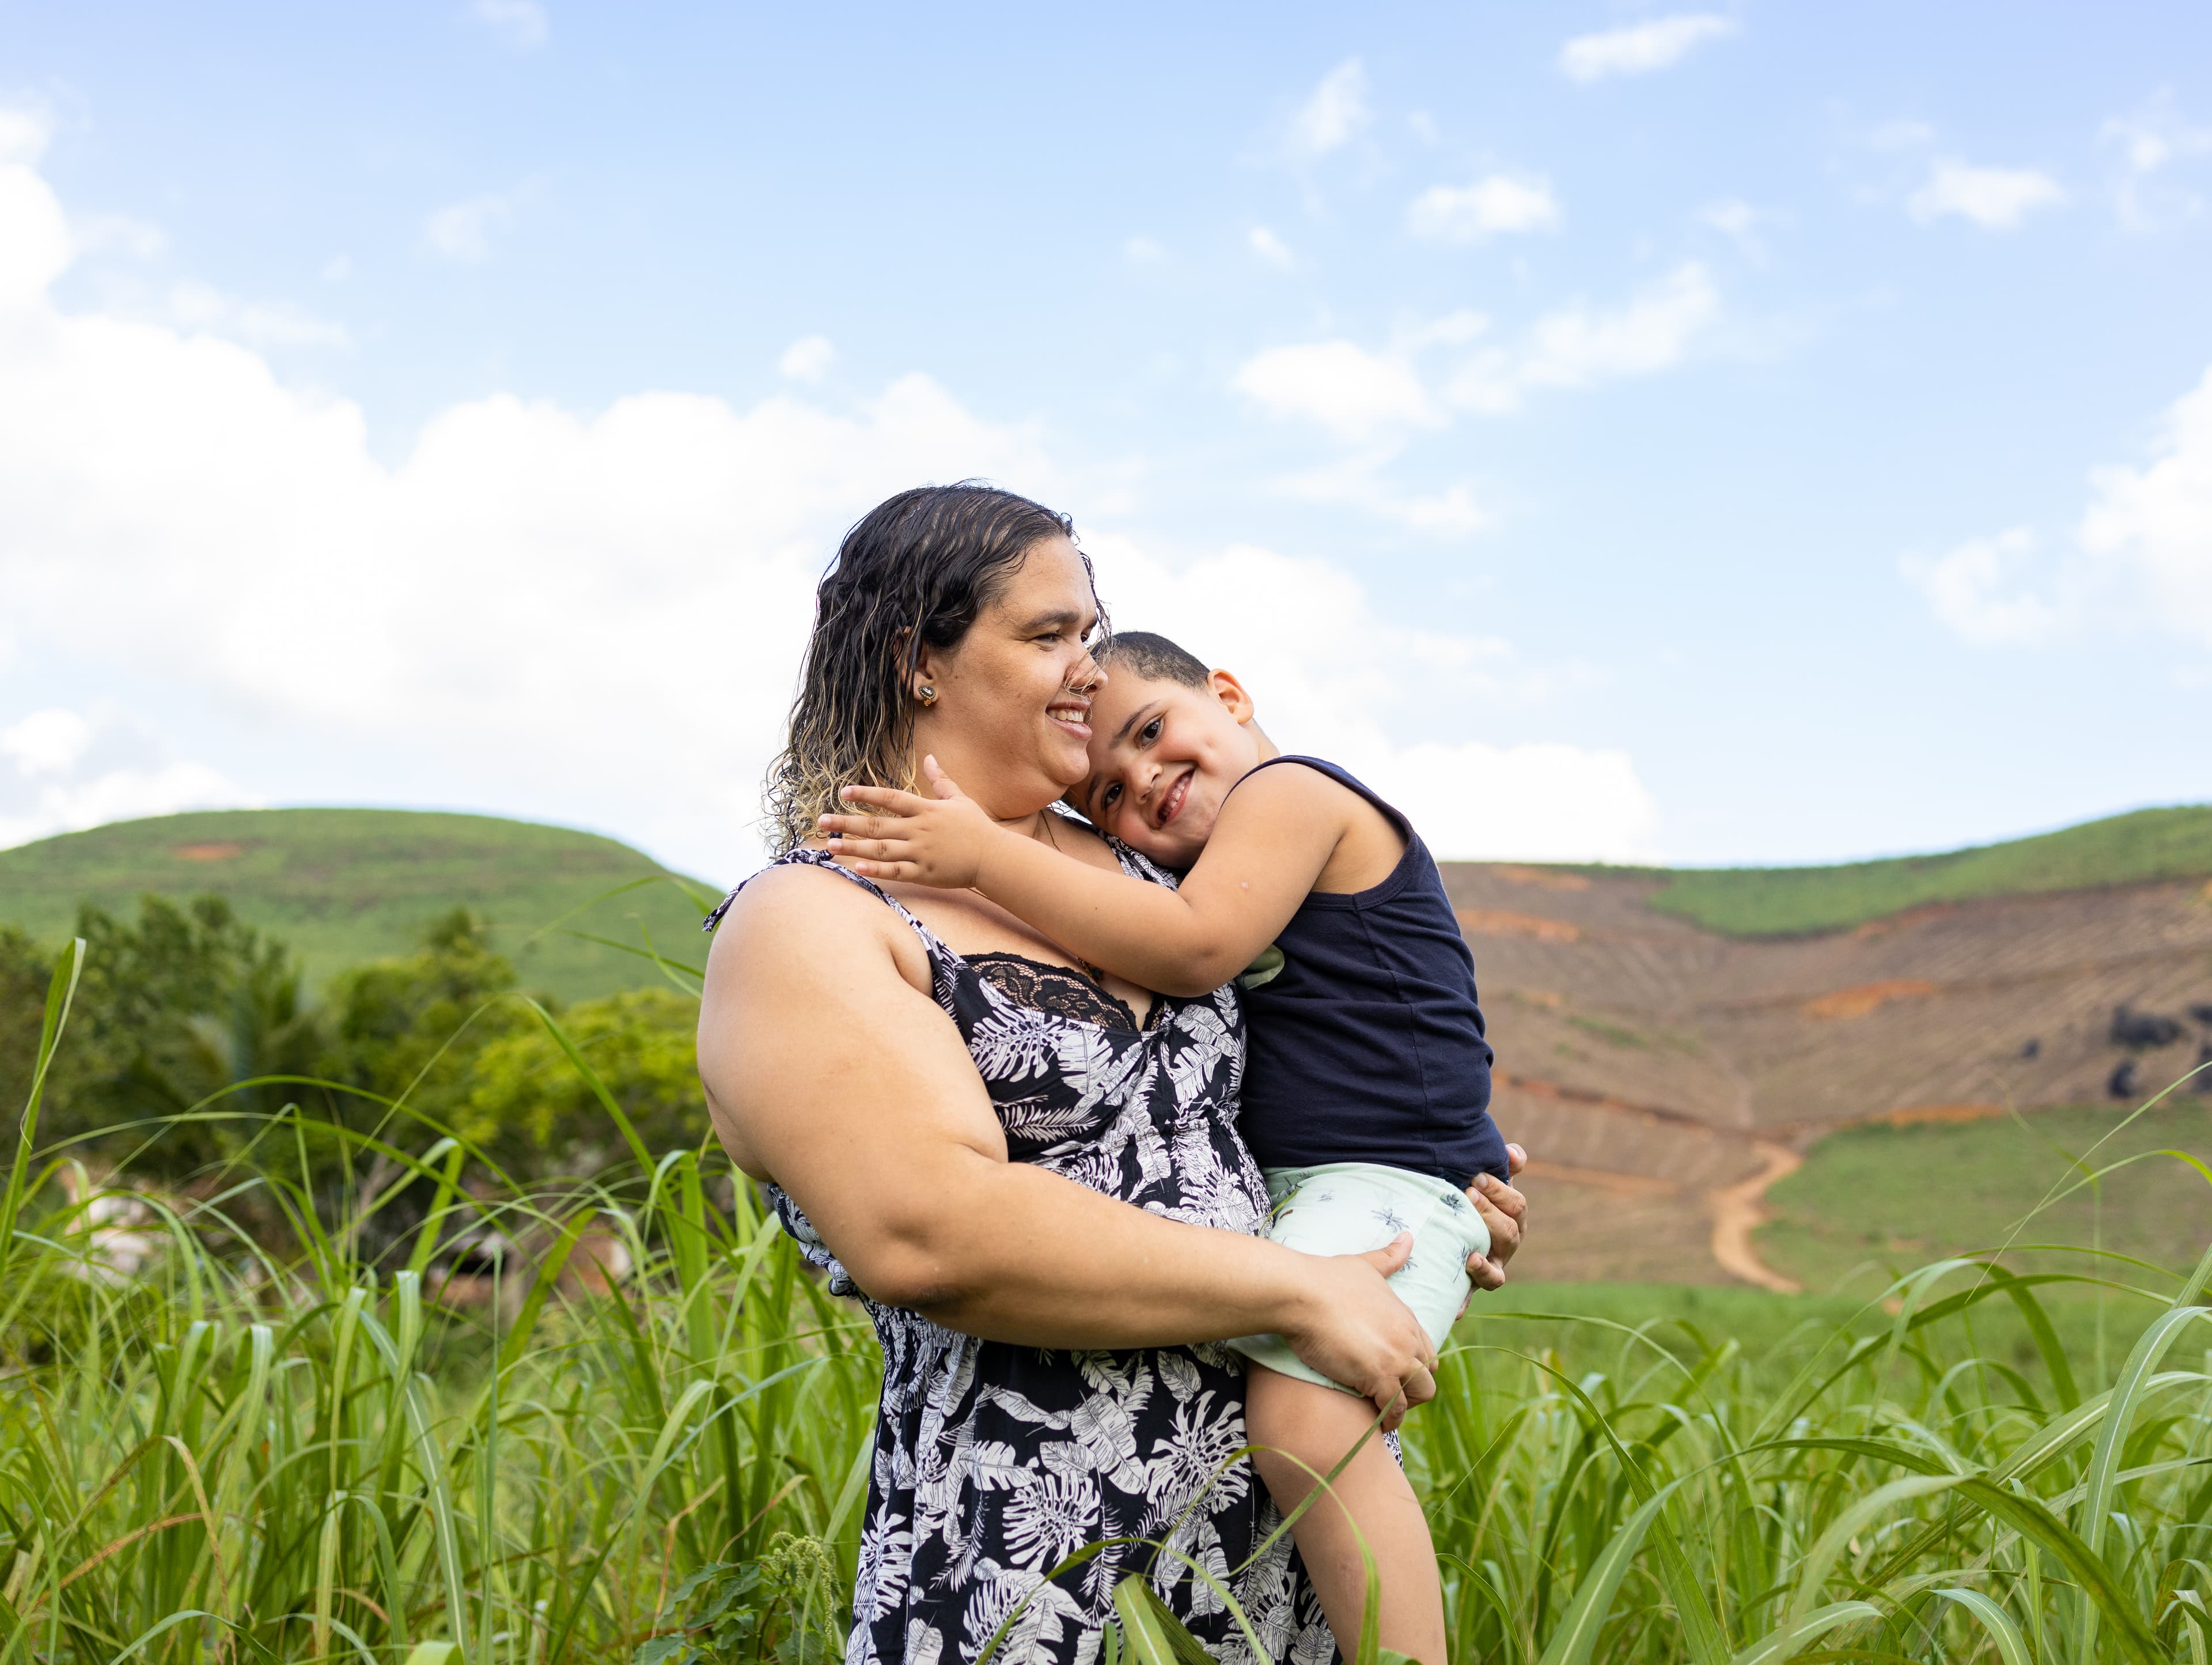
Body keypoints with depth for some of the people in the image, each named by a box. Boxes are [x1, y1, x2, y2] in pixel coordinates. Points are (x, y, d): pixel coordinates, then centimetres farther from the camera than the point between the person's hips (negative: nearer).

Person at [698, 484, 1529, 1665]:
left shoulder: (1120, 861, 14)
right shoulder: (804, 929, -9)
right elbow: (929, 1232, -24)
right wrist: (1294, 1289, -20)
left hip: (1284, 1425, 7)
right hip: (1019, 1506, -7)